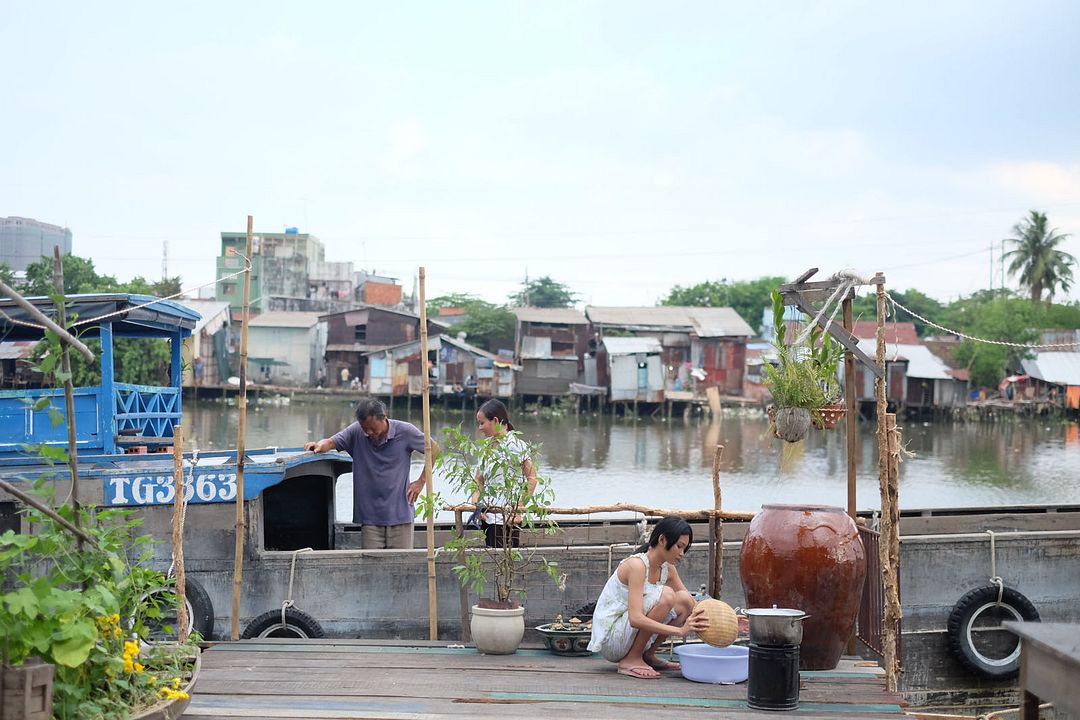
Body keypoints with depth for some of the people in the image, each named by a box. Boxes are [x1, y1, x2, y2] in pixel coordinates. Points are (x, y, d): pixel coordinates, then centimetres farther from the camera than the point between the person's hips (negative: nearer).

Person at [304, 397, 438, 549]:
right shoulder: (356, 431, -1)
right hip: (370, 516, 1)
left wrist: (420, 482, 2)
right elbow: (331, 442, -6)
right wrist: (320, 445, -30)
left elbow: (434, 449, 6)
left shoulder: (405, 431, -5)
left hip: (400, 514, -1)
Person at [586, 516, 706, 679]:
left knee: (684, 601, -6)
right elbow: (635, 619, -31)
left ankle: (647, 655, 5)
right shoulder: (637, 565, -21)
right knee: (666, 595, -25)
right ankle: (631, 660, -14)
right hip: (609, 638, -8)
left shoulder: (667, 569, 4)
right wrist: (680, 630, -35)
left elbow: (691, 604, 8)